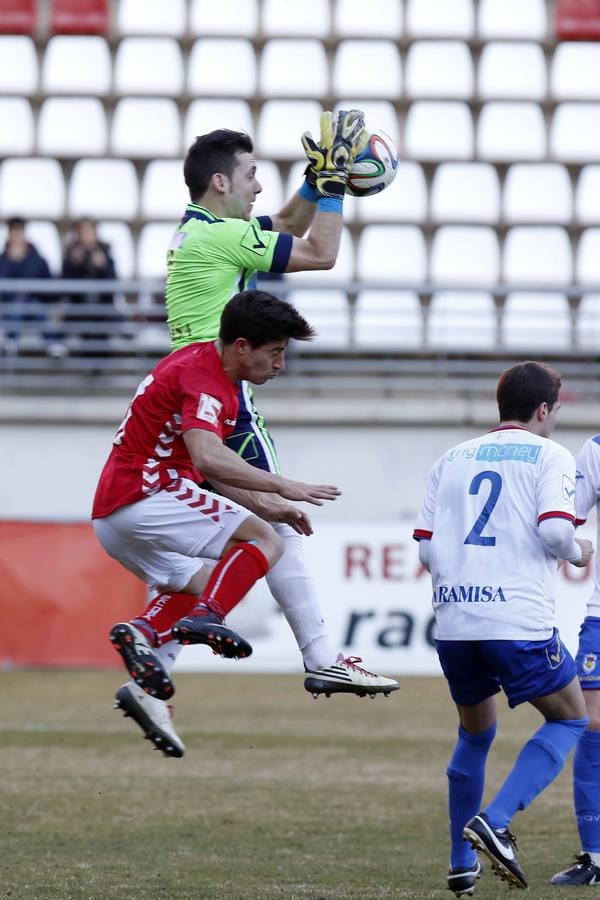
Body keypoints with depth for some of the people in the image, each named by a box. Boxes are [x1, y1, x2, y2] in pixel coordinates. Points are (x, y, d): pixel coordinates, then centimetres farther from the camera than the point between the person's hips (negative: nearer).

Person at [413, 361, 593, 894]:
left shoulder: (453, 459, 17)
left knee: (475, 733, 24)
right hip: (518, 621, -5)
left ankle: (462, 865, 22)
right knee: (570, 719, 11)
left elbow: (426, 550, 12)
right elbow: (554, 529, -12)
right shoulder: (549, 455, 2)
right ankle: (495, 823, -9)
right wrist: (577, 553, 9)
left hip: (452, 624, 6)